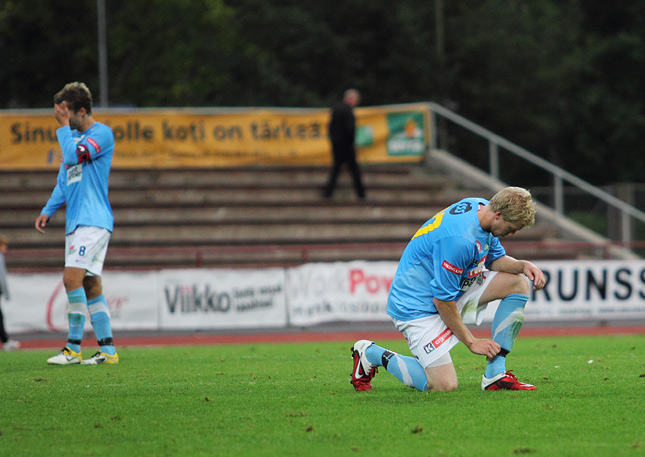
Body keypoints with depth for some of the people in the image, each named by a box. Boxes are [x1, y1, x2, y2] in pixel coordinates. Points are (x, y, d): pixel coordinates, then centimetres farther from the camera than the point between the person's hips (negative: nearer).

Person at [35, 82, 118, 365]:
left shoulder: (101, 133, -7)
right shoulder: (73, 135, 19)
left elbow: (73, 156, -22)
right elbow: (64, 179, 25)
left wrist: (64, 126, -11)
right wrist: (48, 211, 15)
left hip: (93, 220, -9)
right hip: (75, 222, 9)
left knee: (72, 277, -17)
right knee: (90, 285, 6)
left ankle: (73, 349, -15)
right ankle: (107, 350, 7)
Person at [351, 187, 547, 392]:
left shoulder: (481, 207, -3)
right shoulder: (459, 238, -32)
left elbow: (495, 258, 14)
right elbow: (442, 300, -26)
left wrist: (523, 266, -7)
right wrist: (471, 342, -16)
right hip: (416, 304, -10)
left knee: (518, 284, -1)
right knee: (444, 386, -17)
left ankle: (495, 374, -1)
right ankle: (372, 354, 5)